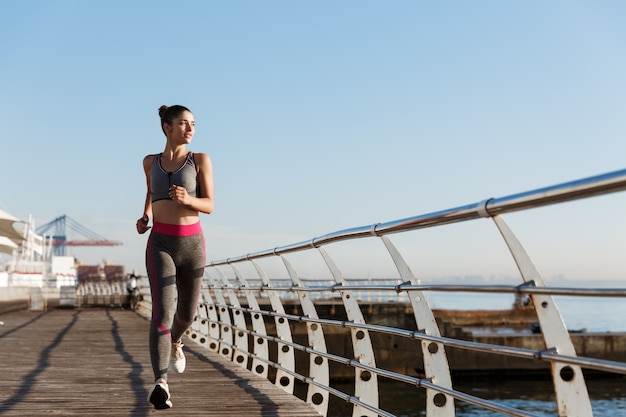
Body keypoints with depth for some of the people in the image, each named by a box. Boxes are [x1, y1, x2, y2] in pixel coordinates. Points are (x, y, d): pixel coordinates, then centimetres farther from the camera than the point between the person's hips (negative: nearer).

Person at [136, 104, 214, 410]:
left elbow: (209, 206, -2)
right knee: (162, 313, -19)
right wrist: (144, 218, 11)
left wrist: (187, 199, -24)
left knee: (187, 313, 16)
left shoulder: (201, 160, 3)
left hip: (192, 245, 1)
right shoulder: (151, 162, 10)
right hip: (160, 246, -1)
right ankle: (160, 385, -26)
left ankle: (174, 341, 52)